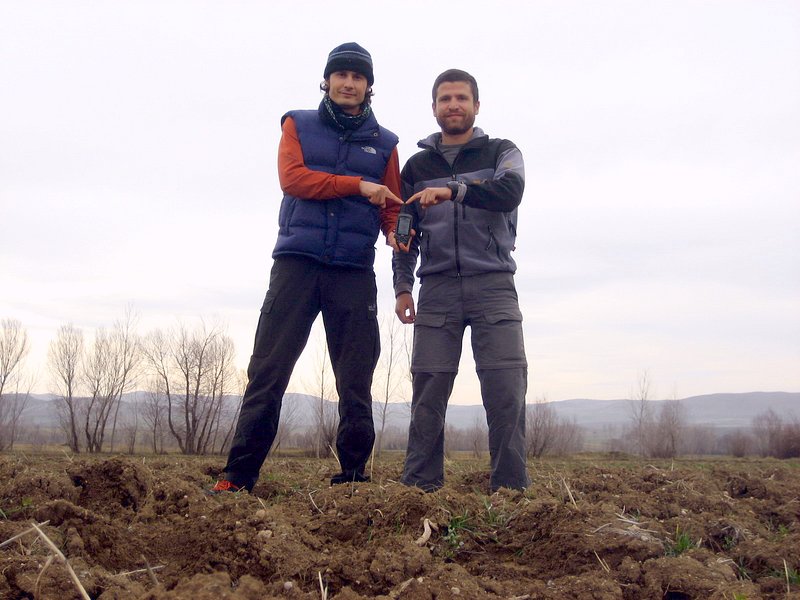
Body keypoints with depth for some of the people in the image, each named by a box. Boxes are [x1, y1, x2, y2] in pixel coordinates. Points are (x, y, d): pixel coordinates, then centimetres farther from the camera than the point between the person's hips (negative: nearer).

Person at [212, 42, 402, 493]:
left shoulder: (384, 143, 16)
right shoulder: (298, 125, 13)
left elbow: (392, 207, 11)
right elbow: (292, 178, -4)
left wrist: (398, 233, -12)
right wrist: (358, 186, -10)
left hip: (355, 273, 1)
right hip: (297, 264, -1)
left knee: (355, 383, 2)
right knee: (268, 371, -5)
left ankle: (353, 476, 10)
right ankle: (240, 475, 0)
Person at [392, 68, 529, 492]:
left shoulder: (501, 153, 10)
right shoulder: (417, 166, 17)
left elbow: (511, 191, -13)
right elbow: (405, 234, 17)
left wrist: (453, 190, -25)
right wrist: (403, 287, 4)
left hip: (494, 285, -1)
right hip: (437, 289, 2)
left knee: (506, 391, -9)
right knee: (428, 393, -2)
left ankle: (511, 488, -3)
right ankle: (420, 486, 3)